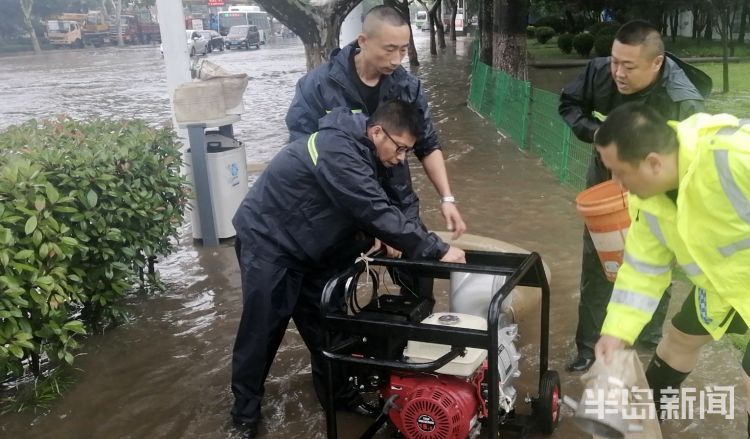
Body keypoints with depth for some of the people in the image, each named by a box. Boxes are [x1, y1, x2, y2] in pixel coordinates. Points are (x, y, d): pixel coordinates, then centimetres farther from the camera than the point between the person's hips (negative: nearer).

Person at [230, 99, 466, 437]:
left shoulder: (362, 151, 0)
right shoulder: (338, 152, -31)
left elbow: (368, 211, 10)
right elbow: (378, 214, -34)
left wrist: (382, 238, -7)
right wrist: (438, 250, -29)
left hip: (308, 247, 9)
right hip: (267, 242, -8)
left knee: (323, 323, 11)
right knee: (262, 330, 0)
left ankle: (338, 393, 26)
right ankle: (245, 410, 17)